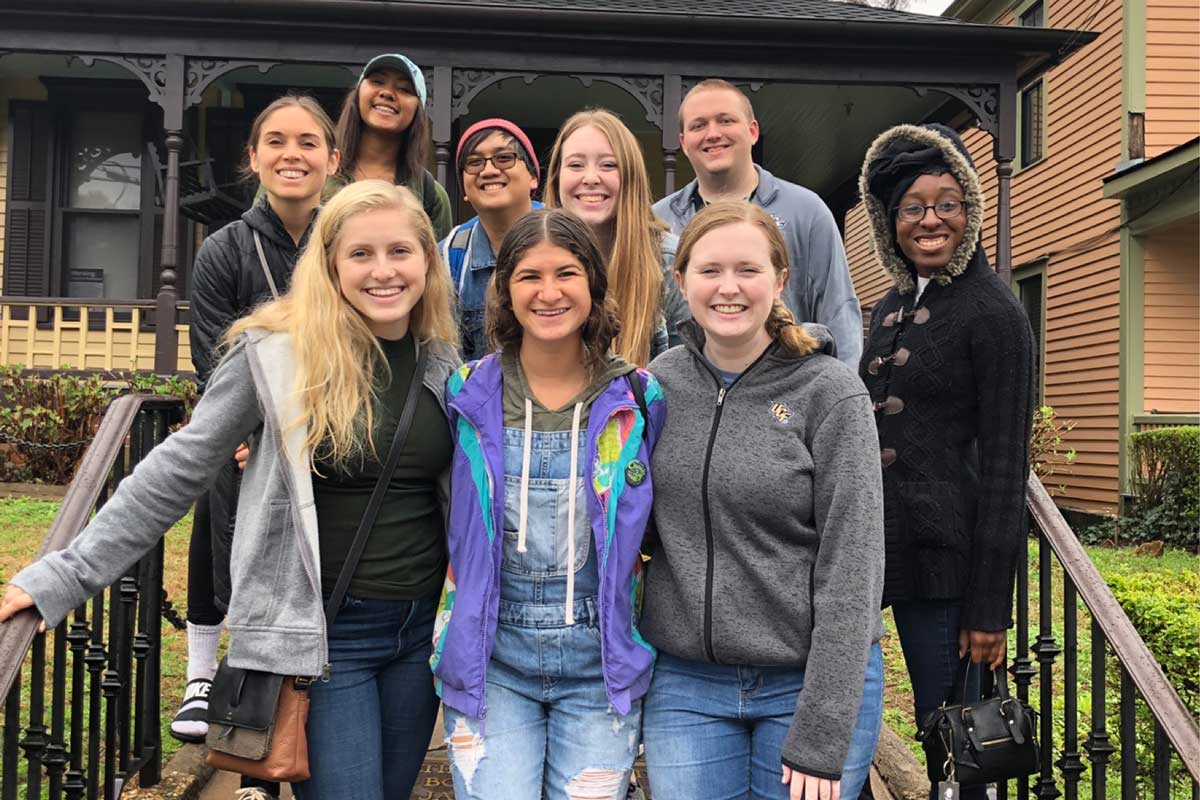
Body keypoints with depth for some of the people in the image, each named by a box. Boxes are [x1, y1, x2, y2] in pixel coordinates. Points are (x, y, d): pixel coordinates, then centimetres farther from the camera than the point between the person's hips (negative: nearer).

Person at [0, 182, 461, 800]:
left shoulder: (444, 360, 2)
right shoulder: (277, 353, -11)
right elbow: (177, 471, -8)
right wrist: (63, 577, -9)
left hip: (420, 631, 5)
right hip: (321, 634, -4)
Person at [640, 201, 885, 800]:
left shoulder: (831, 392, -10)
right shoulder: (659, 382, 1)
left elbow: (850, 569, -12)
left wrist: (820, 741, -13)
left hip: (813, 681, -3)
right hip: (685, 683, 3)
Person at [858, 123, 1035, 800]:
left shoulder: (993, 312, -7)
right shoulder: (891, 307, 14)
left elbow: (1006, 466, -11)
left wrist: (990, 605, -13)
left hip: (947, 556, -6)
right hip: (881, 546, 7)